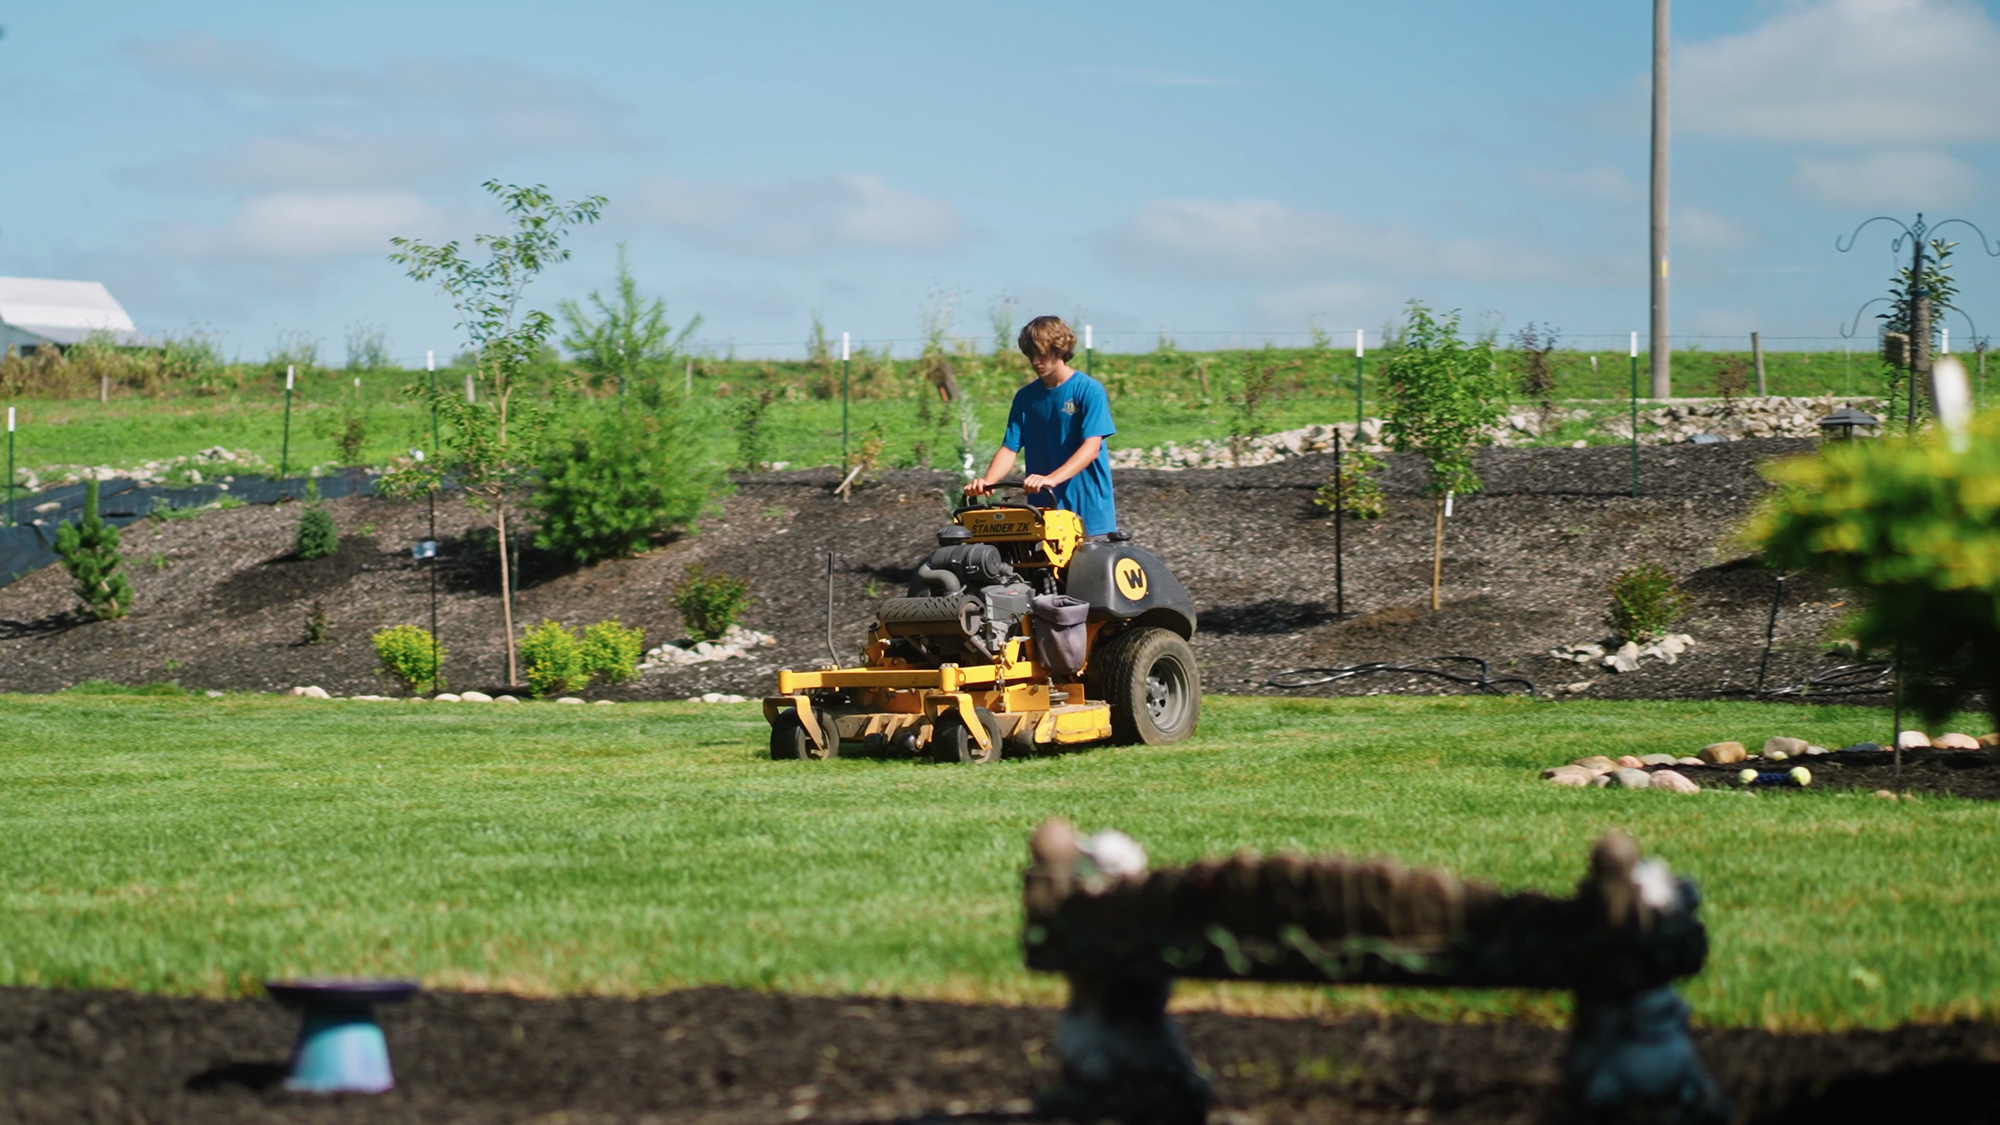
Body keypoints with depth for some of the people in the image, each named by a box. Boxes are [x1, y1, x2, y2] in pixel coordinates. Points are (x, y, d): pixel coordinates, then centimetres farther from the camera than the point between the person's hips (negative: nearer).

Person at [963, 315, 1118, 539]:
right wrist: (987, 482, -17)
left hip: (1088, 511, -4)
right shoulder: (1025, 397, 8)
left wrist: (1051, 479, -33)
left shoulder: (1088, 390, -7)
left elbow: (1091, 448, -18)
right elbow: (1009, 448, 4)